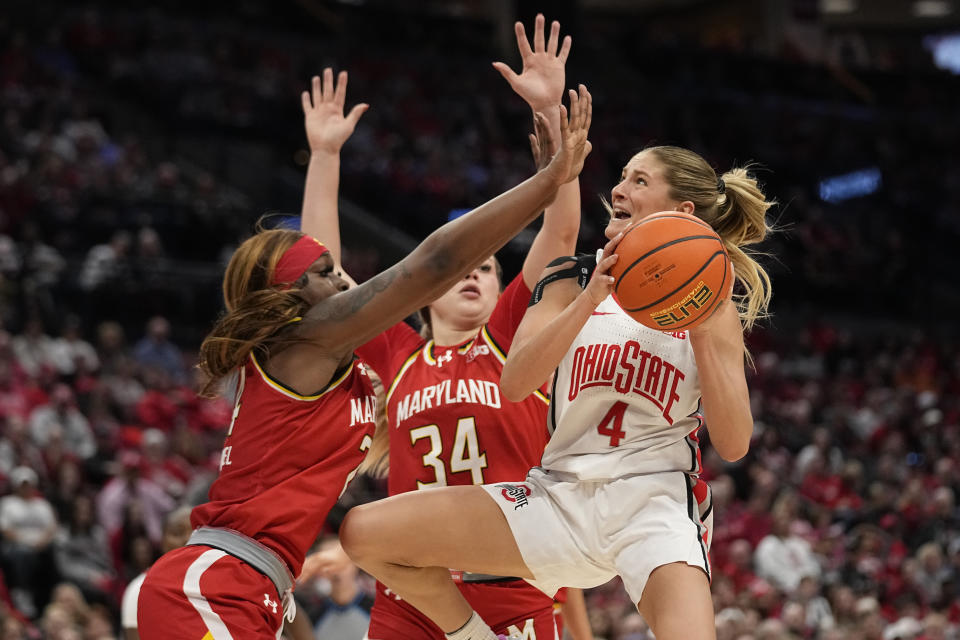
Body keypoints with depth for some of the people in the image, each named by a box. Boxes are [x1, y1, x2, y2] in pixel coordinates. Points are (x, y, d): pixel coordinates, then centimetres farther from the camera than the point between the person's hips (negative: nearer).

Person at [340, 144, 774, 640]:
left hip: (654, 501, -3)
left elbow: (733, 445, -4)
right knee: (364, 531, -8)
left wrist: (702, 334, -14)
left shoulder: (709, 307, 4)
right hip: (561, 498, 3)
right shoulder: (571, 281, 10)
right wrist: (590, 298, -17)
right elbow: (514, 384, -7)